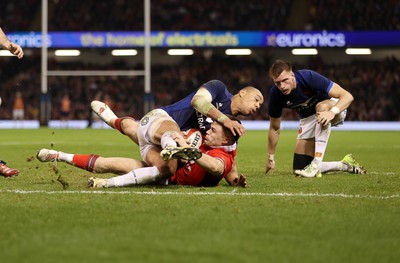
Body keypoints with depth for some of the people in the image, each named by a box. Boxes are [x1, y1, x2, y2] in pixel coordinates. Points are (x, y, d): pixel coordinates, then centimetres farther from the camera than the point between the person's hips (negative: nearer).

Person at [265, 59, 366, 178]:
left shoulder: (309, 77, -33)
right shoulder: (276, 94, -21)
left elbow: (347, 96, -35)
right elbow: (274, 128, -3)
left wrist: (332, 112, -53)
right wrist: (270, 158, 2)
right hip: (308, 118, 4)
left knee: (321, 106, -42)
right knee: (299, 169, -7)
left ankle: (316, 163, -40)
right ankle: (345, 165, 13)